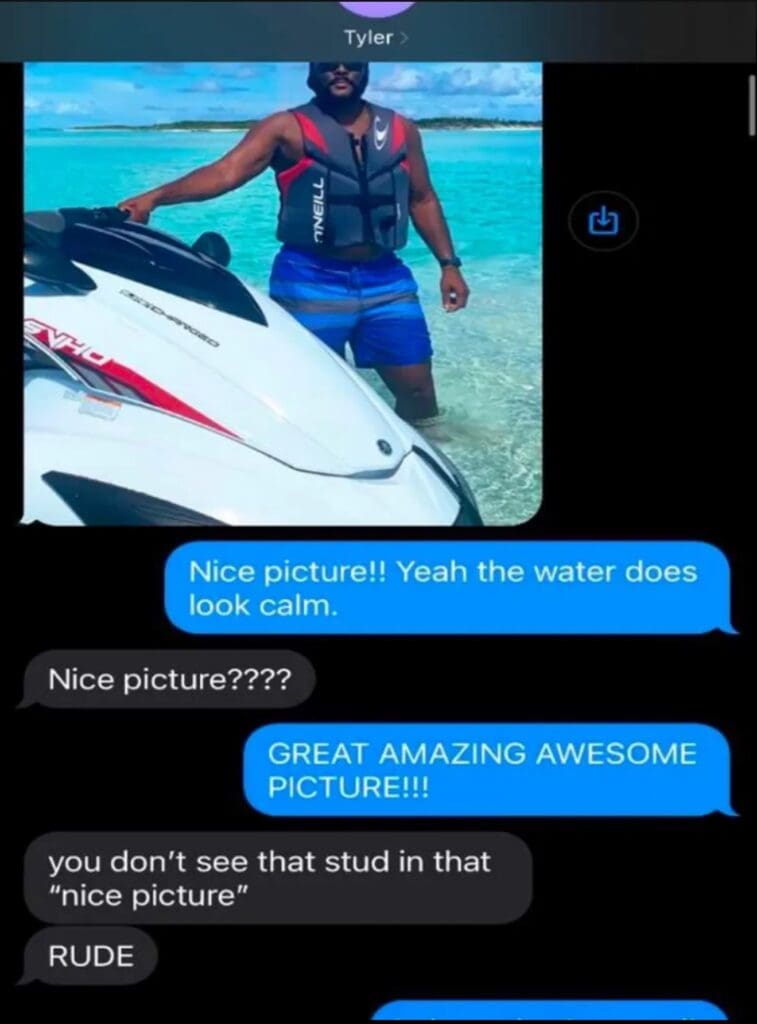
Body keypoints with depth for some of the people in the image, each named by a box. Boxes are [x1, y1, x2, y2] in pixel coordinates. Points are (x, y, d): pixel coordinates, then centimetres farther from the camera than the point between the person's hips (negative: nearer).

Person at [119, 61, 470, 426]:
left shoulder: (401, 130, 11)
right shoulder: (287, 127, -3)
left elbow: (423, 200, 19)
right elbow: (226, 171, -14)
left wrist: (448, 263, 10)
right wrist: (154, 197, -29)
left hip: (385, 279, 4)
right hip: (311, 280, -3)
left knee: (416, 388, 4)